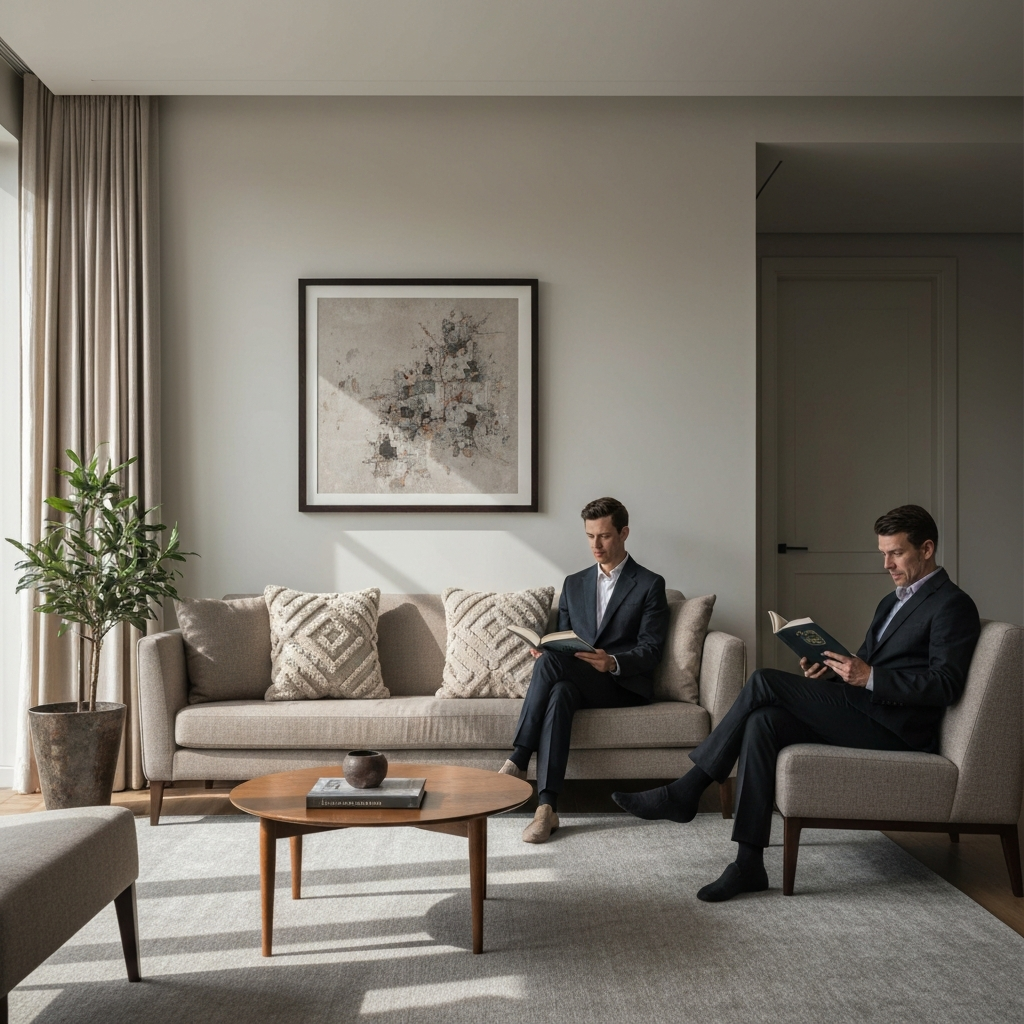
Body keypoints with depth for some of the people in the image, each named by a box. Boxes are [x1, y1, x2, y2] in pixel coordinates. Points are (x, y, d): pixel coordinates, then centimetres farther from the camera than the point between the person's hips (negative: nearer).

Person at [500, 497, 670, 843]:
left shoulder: (649, 585, 6)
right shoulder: (574, 584, 22)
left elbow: (650, 651, -3)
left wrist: (613, 662, -24)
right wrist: (545, 648, -6)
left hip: (624, 686, -4)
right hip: (577, 682, 4)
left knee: (551, 661, -31)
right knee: (560, 693, -35)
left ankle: (518, 761, -31)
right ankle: (546, 806, -42)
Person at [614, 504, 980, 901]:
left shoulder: (952, 605, -3)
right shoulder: (892, 602, 26)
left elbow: (946, 685, -15)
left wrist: (869, 678, -22)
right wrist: (833, 671, 2)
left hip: (896, 726, -8)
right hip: (865, 712, 9)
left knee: (765, 682, -17)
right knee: (763, 722, -18)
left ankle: (686, 791, -10)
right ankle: (749, 863, -20)